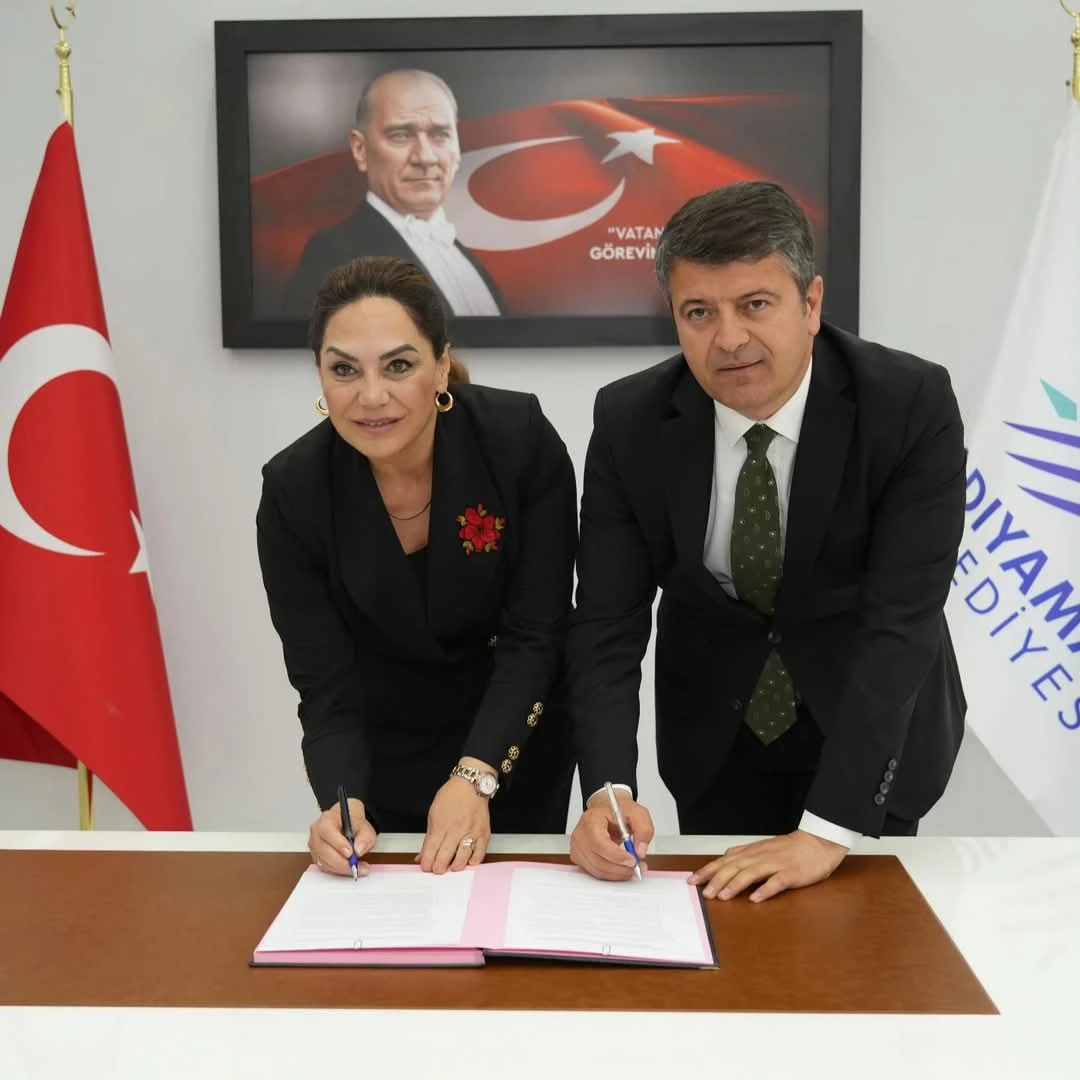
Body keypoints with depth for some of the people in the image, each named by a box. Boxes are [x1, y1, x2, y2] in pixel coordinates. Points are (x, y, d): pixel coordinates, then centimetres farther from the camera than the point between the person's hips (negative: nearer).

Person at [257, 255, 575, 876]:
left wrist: (477, 777, -29)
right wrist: (343, 805, -34)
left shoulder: (521, 440, -24)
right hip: (383, 758, 1)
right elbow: (326, 691, -17)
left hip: (516, 742, 0)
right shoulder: (294, 491, -21)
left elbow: (538, 634, -20)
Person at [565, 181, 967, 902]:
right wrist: (607, 788, -34)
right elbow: (609, 620, -18)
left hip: (872, 721, -1)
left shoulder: (914, 405, -24)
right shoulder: (630, 422, -18)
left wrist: (827, 831, -35)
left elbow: (902, 620, -29)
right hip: (715, 728, 2)